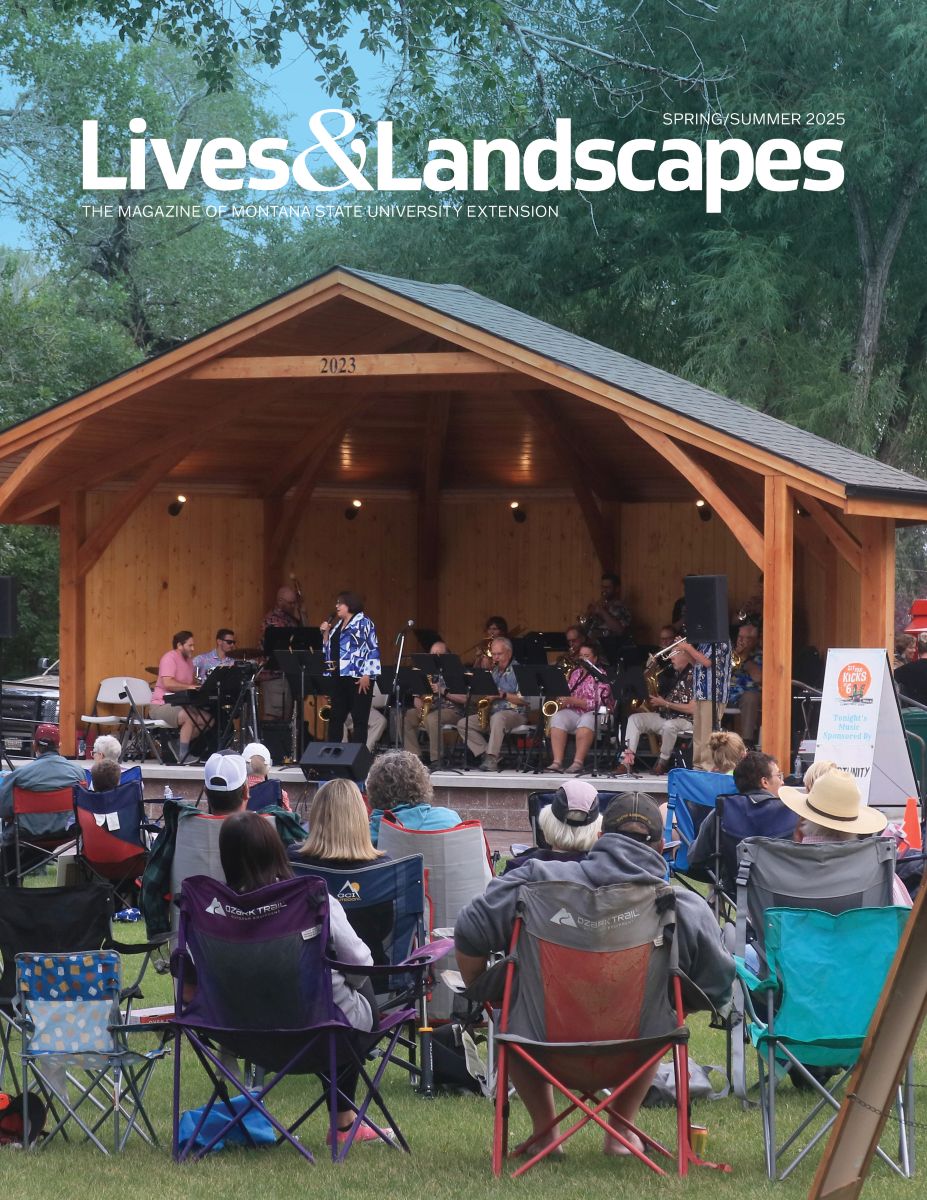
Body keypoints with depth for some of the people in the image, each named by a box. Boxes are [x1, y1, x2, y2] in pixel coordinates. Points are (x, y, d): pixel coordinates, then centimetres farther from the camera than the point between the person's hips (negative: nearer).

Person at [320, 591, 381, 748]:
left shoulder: (363, 622, -2)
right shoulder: (337, 625, 19)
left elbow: (373, 650, -10)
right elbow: (329, 649, 24)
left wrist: (367, 675, -17)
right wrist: (326, 634, 9)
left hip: (358, 678, -7)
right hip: (339, 678, 7)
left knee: (359, 720, -5)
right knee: (335, 719, 7)